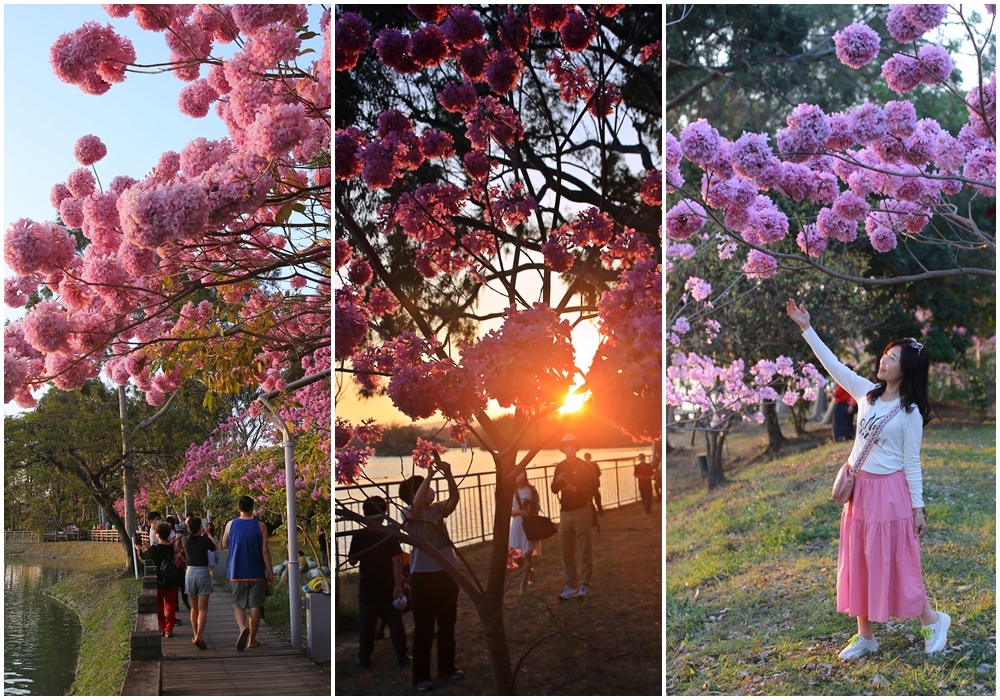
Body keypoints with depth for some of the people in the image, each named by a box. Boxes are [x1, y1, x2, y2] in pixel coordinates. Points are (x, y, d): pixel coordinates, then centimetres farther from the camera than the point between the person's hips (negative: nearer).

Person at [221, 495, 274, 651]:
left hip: (237, 573, 1)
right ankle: (252, 639, 11)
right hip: (256, 573, -1)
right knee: (255, 606, 8)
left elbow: (224, 545, 11)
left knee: (238, 604, 10)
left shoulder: (231, 524, -2)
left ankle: (243, 627, -17)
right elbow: (265, 551, -7)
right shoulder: (260, 526, -6)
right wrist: (270, 572, 0)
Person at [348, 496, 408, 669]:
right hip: (388, 586, 0)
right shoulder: (390, 534, -9)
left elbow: (352, 561, 0)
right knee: (395, 622, 9)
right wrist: (398, 585, -14)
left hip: (367, 587, 0)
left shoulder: (358, 536, -7)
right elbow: (397, 561, -14)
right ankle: (401, 656, 11)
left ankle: (364, 658, 12)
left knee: (366, 623, 10)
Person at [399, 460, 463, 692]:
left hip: (447, 572, 6)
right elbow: (417, 502, -29)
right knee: (424, 626, 1)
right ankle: (421, 675, 9)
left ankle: (447, 666, 31)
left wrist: (448, 474, -25)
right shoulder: (409, 513, -7)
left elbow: (454, 497, -10)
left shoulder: (438, 509, 6)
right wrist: (429, 474, -30)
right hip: (423, 575, -6)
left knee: (447, 622, 16)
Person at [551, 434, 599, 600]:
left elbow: (593, 487, -8)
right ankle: (570, 587, 9)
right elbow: (554, 489, 10)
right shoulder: (560, 467, 10)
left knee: (584, 550, -1)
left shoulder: (584, 466, -4)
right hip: (565, 512, 5)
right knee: (566, 552, 4)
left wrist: (575, 489, -19)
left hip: (581, 511, -5)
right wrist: (557, 481, -11)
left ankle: (585, 585, 6)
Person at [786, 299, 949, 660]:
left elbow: (912, 462, -9)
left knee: (894, 561, 1)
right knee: (858, 562, 10)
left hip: (889, 491, -6)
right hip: (859, 488, 6)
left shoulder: (910, 412, -12)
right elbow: (833, 365, 5)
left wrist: (918, 507, -7)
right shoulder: (867, 392, 3)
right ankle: (865, 636, 21)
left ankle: (932, 620, 22)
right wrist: (807, 328, 0)